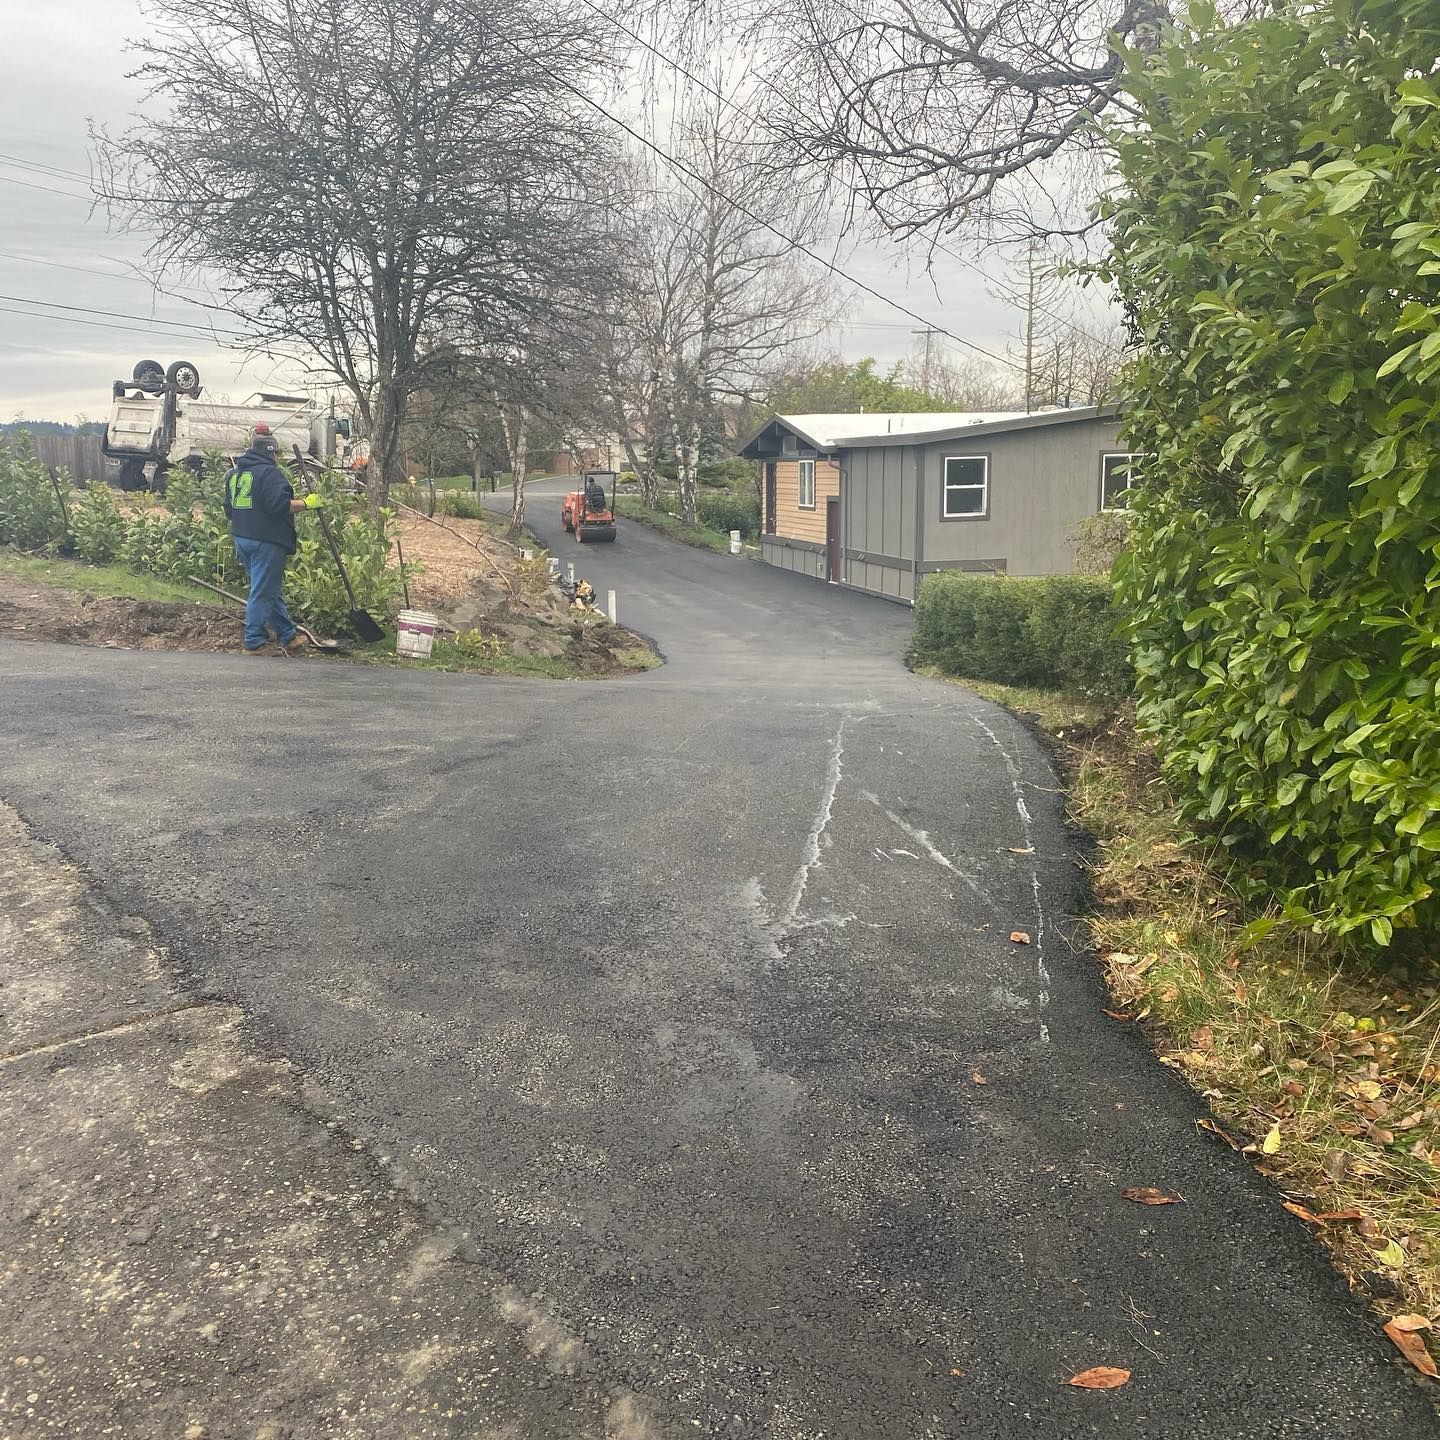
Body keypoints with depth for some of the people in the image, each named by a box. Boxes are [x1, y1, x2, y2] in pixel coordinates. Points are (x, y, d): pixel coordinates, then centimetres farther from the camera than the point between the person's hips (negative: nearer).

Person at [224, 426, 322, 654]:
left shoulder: (234, 473, 15)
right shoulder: (269, 472, -12)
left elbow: (228, 510, 22)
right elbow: (280, 504, -22)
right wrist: (307, 503, -11)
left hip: (242, 539, 9)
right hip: (266, 541, -9)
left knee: (269, 590, 16)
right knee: (262, 593, -3)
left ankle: (289, 637, 24)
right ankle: (253, 643, 1)